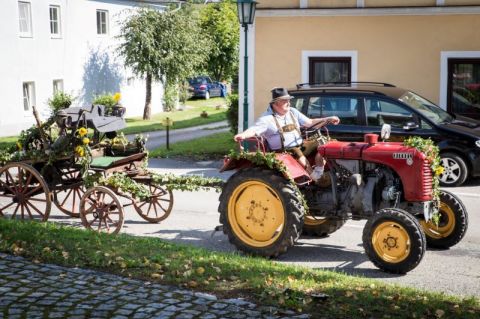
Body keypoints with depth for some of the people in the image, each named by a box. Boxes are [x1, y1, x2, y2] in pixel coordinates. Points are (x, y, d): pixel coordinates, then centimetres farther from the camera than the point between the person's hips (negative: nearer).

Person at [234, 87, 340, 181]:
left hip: (300, 146, 6)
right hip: (283, 151, -6)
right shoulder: (267, 118, -6)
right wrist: (243, 135, -40)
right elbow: (254, 130, -18)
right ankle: (314, 178, -25)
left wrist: (328, 119, 12)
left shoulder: (293, 112, 13)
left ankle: (319, 173, -11)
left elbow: (309, 122, 19)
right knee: (297, 153, -35)